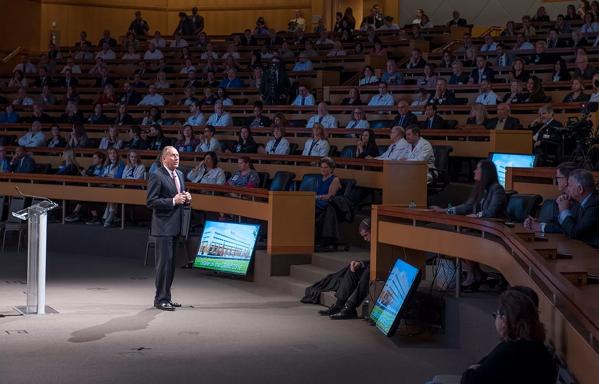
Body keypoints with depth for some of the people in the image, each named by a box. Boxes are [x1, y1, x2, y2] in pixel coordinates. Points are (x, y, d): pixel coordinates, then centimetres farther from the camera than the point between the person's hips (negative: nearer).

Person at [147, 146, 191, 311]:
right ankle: (161, 299, 1)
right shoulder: (157, 176, -11)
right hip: (164, 227, -8)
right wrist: (173, 201, -21)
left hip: (176, 226, 8)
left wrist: (187, 199, 1)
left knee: (171, 263, 14)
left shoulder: (179, 174, 14)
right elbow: (150, 202, -16)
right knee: (164, 262, -6)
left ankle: (164, 297, 24)